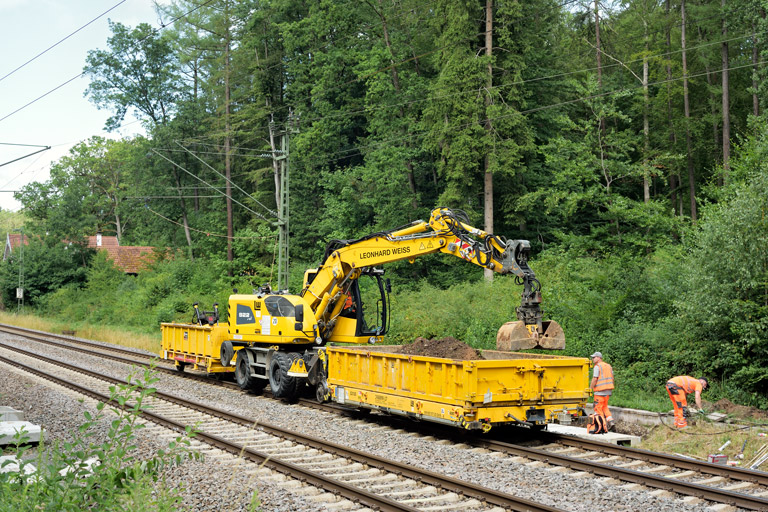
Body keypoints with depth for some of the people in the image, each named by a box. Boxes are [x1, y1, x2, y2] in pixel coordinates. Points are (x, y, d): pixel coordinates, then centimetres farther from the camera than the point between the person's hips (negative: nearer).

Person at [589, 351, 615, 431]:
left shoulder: (597, 366, -10)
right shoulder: (608, 366, 14)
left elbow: (594, 379, -16)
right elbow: (612, 379, 15)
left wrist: (590, 389, -6)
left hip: (600, 391, -8)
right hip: (609, 390, 8)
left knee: (598, 408, 0)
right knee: (604, 407, 18)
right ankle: (610, 421, 3)